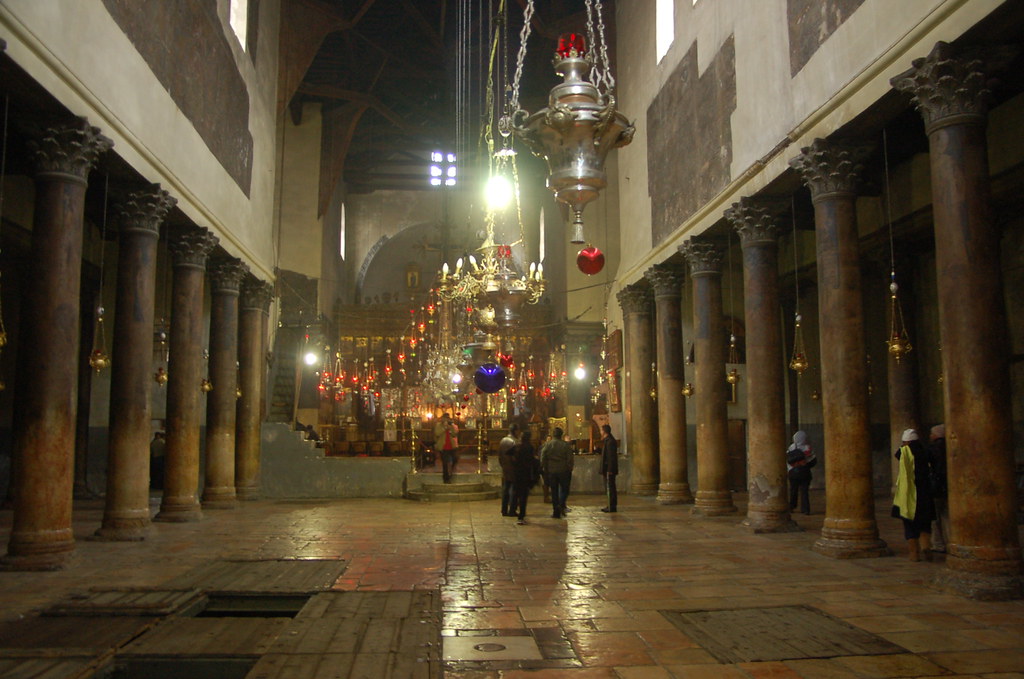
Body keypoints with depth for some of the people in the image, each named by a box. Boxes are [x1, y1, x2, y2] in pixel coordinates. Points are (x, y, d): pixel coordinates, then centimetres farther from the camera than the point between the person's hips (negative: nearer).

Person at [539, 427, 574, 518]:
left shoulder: (547, 445, -1)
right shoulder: (566, 445, -4)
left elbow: (542, 459, -1)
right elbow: (570, 459, -5)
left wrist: (544, 470, 9)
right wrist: (570, 470, 6)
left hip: (551, 472, 1)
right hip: (563, 471, -1)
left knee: (554, 491, 8)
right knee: (564, 489, 11)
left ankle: (556, 512, 6)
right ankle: (561, 504, -15)